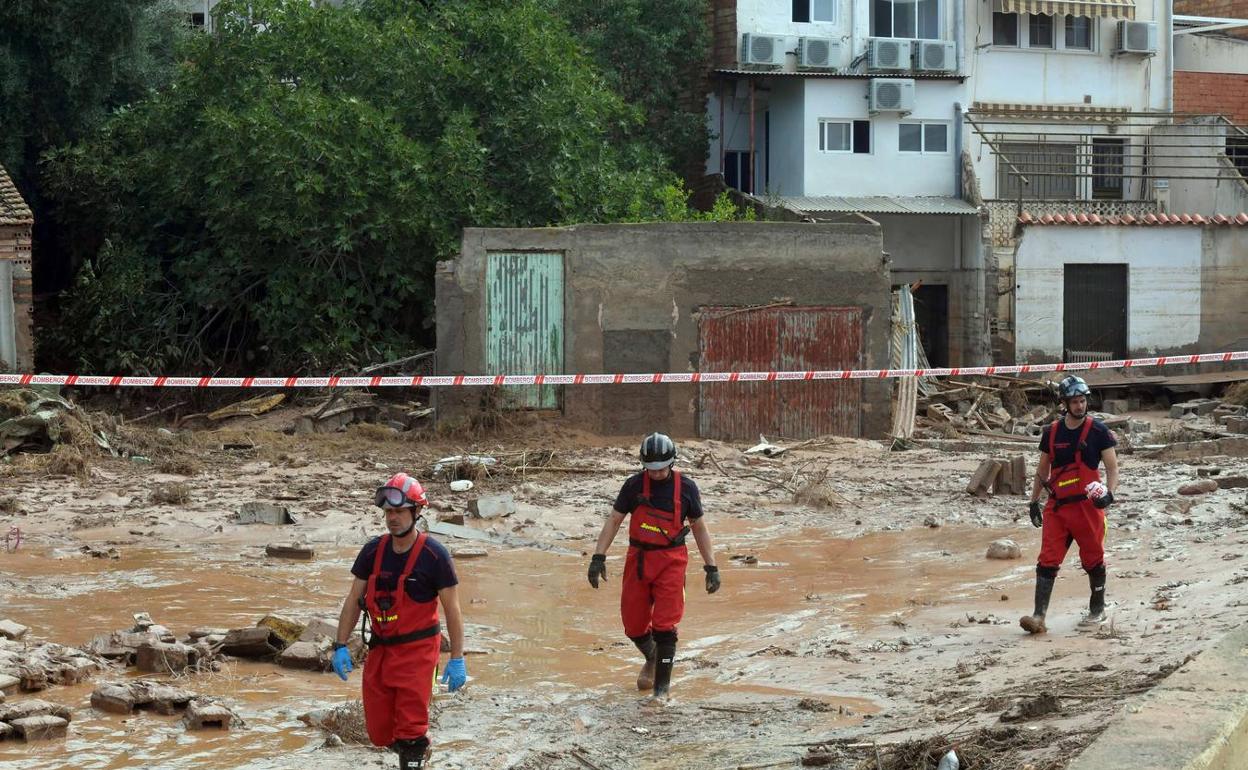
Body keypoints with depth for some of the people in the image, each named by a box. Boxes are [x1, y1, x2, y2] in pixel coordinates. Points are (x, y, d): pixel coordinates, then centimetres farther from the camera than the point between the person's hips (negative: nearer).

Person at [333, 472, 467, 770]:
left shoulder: (434, 555, -11)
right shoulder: (373, 550, 1)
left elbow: (452, 609, -6)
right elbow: (354, 599, 8)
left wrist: (457, 660, -8)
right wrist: (341, 646, 3)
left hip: (417, 649, -5)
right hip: (379, 648, 5)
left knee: (410, 731, -8)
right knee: (379, 731, 8)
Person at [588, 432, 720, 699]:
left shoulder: (686, 487, -2)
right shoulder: (634, 485, -1)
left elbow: (699, 528, 7)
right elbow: (614, 520, 4)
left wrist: (711, 567, 5)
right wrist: (598, 557, -4)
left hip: (671, 561, -2)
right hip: (638, 560, 2)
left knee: (665, 626, -10)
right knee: (634, 626, 7)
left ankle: (662, 686, -1)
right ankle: (652, 659, 38)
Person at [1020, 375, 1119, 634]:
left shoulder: (1098, 431, -3)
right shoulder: (1052, 432, 8)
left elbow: (1112, 467, -4)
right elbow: (1043, 470, 18)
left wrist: (1109, 493, -21)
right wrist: (1034, 501, 15)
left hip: (1088, 506, -3)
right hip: (1056, 506, 3)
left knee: (1093, 560, 8)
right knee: (1047, 560, -6)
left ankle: (1097, 610, 26)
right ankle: (1039, 616, -11)